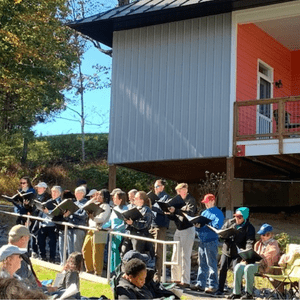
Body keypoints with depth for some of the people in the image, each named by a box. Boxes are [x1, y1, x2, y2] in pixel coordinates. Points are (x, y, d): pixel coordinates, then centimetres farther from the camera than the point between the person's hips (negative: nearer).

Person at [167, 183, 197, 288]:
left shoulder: (191, 200, -7)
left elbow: (190, 213, -25)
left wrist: (175, 210, -33)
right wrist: (170, 214, -5)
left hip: (187, 230, -7)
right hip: (178, 230, 8)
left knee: (185, 256, -7)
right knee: (175, 256, 8)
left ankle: (185, 281, -4)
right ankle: (176, 278, 15)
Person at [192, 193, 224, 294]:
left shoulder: (218, 213, -4)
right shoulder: (204, 213, 18)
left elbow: (217, 226, -17)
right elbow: (198, 227, 17)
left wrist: (204, 223, -23)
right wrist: (197, 225, -7)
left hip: (211, 241, -8)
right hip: (202, 241, 8)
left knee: (211, 264, -6)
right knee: (202, 264, 11)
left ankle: (213, 285, -2)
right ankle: (201, 284, 17)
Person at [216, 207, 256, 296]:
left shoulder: (249, 227, -7)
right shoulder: (229, 222, 6)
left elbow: (250, 241, -18)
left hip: (238, 253, -4)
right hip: (226, 250, 4)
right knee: (222, 269, 4)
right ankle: (220, 289, 15)